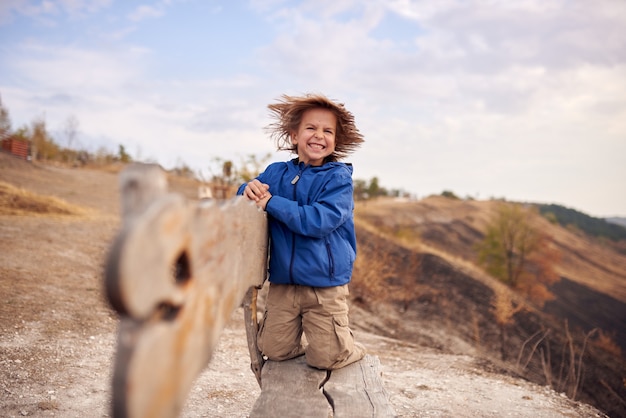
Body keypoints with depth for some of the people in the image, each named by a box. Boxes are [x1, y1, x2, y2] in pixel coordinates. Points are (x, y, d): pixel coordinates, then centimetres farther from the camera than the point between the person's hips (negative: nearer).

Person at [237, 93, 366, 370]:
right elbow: (245, 198, 8)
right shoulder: (277, 173, 5)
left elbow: (319, 220, -22)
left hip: (325, 284, -4)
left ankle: (353, 352, 33)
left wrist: (271, 203, -22)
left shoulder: (338, 178, -9)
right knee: (273, 349, 9)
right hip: (283, 282, 4)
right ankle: (303, 342, 40)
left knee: (325, 359, 0)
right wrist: (249, 189, -16)